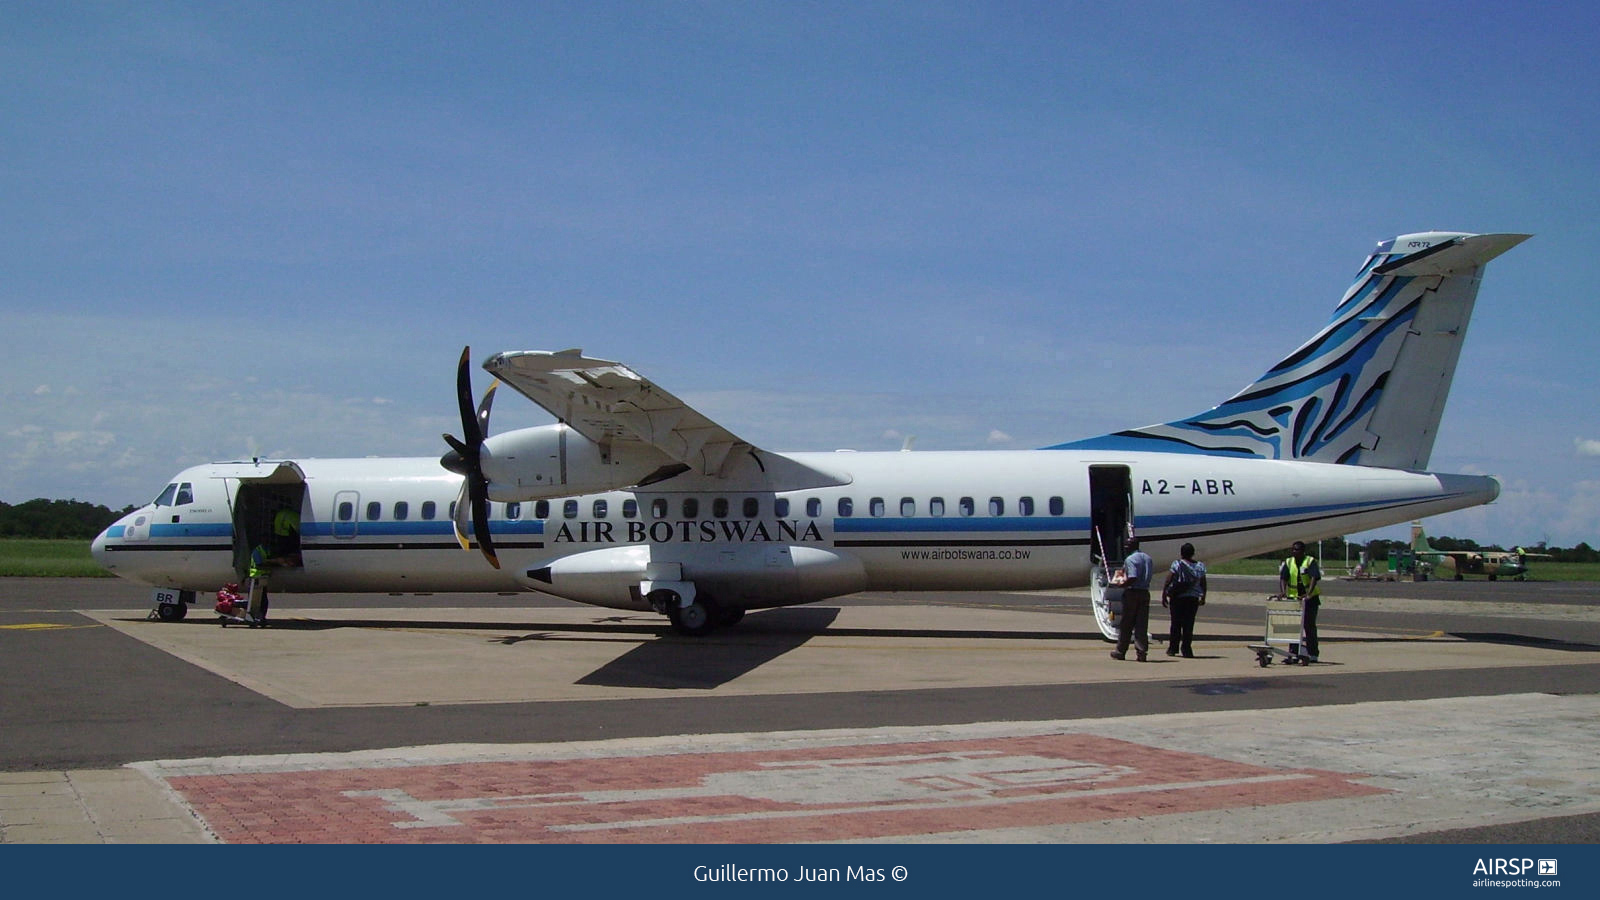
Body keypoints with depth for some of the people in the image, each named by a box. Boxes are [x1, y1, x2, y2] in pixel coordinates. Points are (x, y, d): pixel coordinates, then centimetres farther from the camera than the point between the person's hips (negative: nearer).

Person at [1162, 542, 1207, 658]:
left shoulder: (1177, 565, -7)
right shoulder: (1200, 566, 2)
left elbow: (1168, 581, -9)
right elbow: (1203, 584, 8)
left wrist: (1163, 596, -3)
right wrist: (1203, 598, 20)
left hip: (1177, 598, -2)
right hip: (1193, 598, 2)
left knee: (1176, 623, 10)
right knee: (1189, 624, 5)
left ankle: (1173, 648, 16)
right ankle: (1186, 650, 2)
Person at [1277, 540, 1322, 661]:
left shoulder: (1311, 561, -8)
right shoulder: (1288, 562, 4)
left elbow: (1314, 578, -21)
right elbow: (1283, 578, -4)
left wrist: (1308, 594, -34)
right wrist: (1283, 592, -22)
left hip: (1310, 598, -4)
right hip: (1293, 598, 4)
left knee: (1309, 625, -2)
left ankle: (1312, 654, 4)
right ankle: (1293, 653, 4)